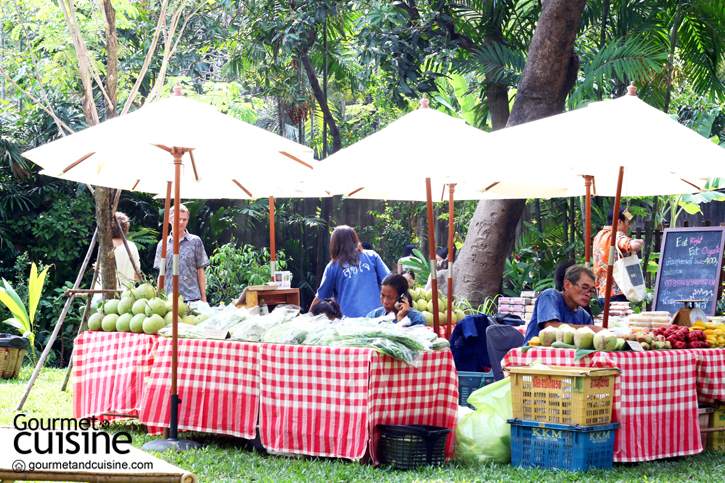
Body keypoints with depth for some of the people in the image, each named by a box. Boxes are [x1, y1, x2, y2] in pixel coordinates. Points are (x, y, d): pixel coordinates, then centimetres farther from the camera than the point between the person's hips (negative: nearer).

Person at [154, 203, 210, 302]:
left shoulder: (195, 241, 7)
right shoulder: (162, 245, 12)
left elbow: (200, 272, 7)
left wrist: (203, 298, 2)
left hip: (192, 298, -1)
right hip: (168, 298, 2)